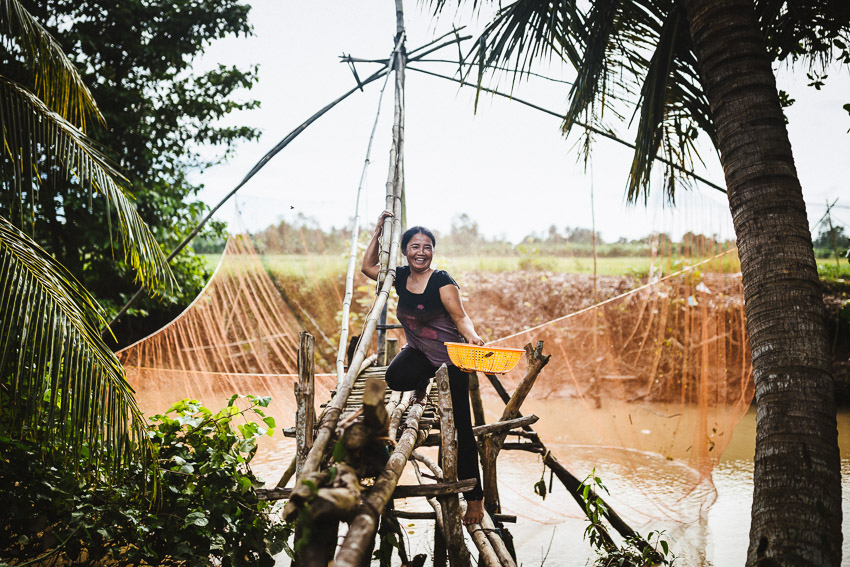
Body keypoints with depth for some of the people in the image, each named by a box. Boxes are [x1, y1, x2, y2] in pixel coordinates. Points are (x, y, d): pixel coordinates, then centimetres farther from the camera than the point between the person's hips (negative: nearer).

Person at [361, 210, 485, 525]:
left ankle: (474, 496, 4)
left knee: (460, 425, -5)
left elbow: (460, 316, -19)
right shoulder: (400, 277, 1)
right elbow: (367, 266, 12)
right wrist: (378, 232, 5)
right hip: (419, 350, 5)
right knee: (395, 377, -31)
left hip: (451, 356, -4)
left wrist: (471, 336, -40)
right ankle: (422, 384, 10)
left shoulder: (442, 281, -15)